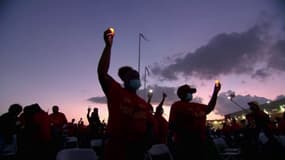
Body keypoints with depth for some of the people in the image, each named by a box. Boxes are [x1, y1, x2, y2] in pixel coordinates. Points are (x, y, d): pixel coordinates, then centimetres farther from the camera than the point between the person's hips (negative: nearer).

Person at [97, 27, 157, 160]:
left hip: (137, 148, 5)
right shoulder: (116, 92, -3)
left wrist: (147, 141, -6)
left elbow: (151, 125, 13)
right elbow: (102, 72, -17)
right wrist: (108, 46, -20)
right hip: (116, 147, -5)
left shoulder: (143, 103, 11)